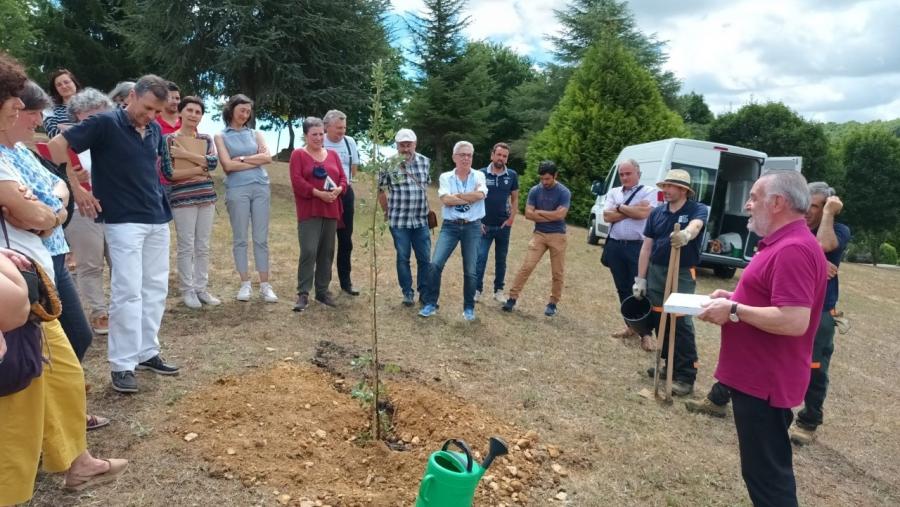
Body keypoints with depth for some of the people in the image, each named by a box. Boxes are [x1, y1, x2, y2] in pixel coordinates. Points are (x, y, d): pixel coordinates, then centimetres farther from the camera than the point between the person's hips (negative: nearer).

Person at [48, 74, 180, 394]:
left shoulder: (155, 130, 9)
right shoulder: (105, 124, -9)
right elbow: (58, 145, -11)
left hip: (158, 219, 7)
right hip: (123, 221, -6)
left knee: (156, 288, 10)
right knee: (128, 291, -7)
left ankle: (147, 353, 22)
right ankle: (122, 365, 4)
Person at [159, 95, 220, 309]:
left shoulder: (206, 139, 11)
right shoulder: (168, 140, -1)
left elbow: (213, 162, -8)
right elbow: (168, 173, -11)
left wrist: (185, 154, -13)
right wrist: (200, 169, -8)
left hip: (207, 197, 4)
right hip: (182, 199, -4)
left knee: (203, 247, 8)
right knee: (186, 247, -1)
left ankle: (202, 288, 17)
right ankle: (187, 290, 10)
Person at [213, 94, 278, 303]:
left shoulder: (255, 134, 16)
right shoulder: (221, 136, 8)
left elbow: (268, 158, 2)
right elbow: (228, 165, -5)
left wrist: (242, 158, -5)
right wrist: (256, 161, -2)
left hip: (261, 188, 2)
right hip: (237, 189, -2)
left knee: (261, 238, 2)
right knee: (240, 239, 1)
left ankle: (265, 285, 5)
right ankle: (245, 284, 9)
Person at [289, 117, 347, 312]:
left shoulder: (333, 154, 15)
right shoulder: (298, 154, 0)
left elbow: (343, 177, 12)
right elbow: (297, 181, -10)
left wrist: (338, 189, -10)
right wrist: (318, 193, -19)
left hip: (331, 211, 5)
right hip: (309, 211, -5)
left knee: (327, 252, 8)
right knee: (308, 252, -12)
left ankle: (323, 291, 18)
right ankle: (303, 294, -5)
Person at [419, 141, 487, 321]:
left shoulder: (479, 176, 4)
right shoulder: (446, 177, 3)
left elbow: (480, 194, -16)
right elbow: (445, 200, -13)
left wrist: (456, 196, -11)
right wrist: (471, 198, -11)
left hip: (472, 227, 0)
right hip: (450, 226, 0)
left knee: (470, 271, 5)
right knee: (435, 264, -11)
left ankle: (469, 307, 21)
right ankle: (430, 304, 5)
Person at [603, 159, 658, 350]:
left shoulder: (649, 192, 0)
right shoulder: (613, 193, 12)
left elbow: (643, 213, -17)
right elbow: (607, 216, -3)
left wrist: (620, 207, -4)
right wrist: (632, 210, -8)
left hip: (637, 247, -5)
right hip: (615, 246, 5)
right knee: (622, 289, 13)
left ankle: (646, 333, 1)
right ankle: (630, 325, 26)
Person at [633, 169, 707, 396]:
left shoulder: (697, 209, -5)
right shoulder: (657, 213, 6)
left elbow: (695, 226, -30)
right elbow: (646, 246, 8)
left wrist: (686, 234, -54)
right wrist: (640, 278, 5)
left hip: (683, 274, -5)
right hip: (656, 271, 5)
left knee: (681, 323, -6)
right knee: (660, 321, 11)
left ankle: (686, 376, -1)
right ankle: (669, 364, 27)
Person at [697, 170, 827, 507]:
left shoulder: (793, 249, -23)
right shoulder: (783, 243, 12)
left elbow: (794, 321, -30)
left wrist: (734, 310, -21)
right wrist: (734, 298, 7)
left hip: (765, 381, -11)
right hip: (759, 375, 11)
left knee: (766, 473, 1)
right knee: (766, 467, 23)